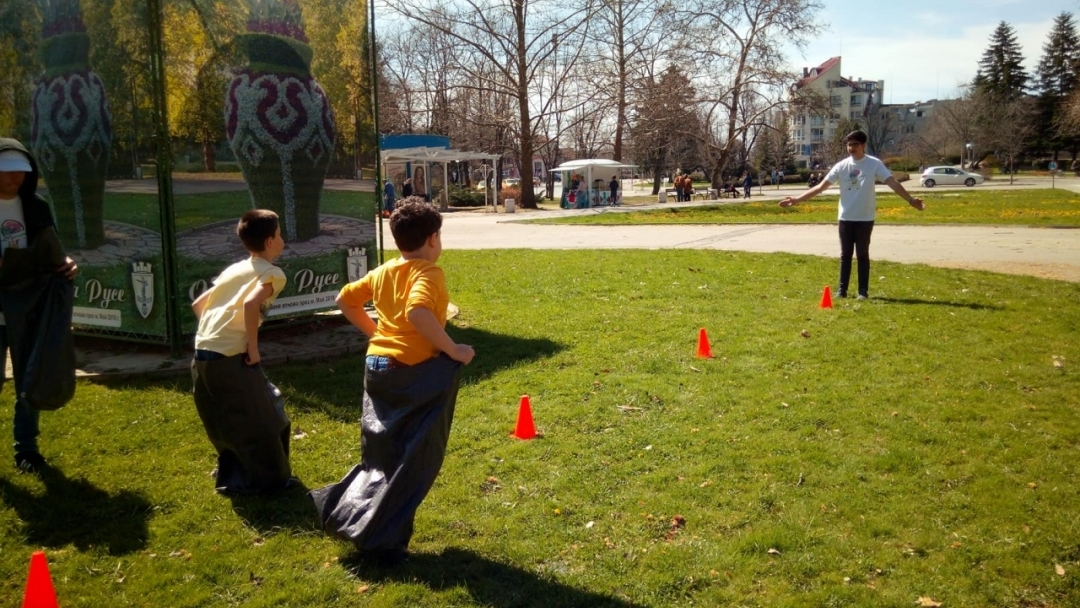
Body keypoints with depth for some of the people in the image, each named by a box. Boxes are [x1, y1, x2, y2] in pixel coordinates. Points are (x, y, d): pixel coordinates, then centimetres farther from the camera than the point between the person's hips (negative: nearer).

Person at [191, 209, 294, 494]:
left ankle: (231, 476, 37)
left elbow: (198, 305, 23)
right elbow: (251, 304, -24)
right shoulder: (272, 273, -5)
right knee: (264, 418, 7)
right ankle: (270, 479, 18)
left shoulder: (234, 269, 19)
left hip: (202, 356, 8)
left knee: (228, 423, 24)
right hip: (230, 358, -8)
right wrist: (253, 349, -16)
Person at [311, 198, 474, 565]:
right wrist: (453, 350, -21)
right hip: (413, 372, -7)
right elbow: (417, 313, -31)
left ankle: (345, 514, 23)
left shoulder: (383, 273, 11)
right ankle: (380, 542, 8)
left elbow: (345, 300, 20)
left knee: (381, 455, 23)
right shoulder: (428, 273, -12)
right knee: (412, 462, 4)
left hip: (376, 366, 8)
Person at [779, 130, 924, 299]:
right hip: (845, 217, 2)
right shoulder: (841, 166, 2)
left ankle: (863, 291, 11)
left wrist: (910, 200, -26)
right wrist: (797, 199, -2)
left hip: (865, 218, -2)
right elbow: (821, 186, 4)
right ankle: (842, 289, 15)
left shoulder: (874, 164, -5)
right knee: (845, 254, 8)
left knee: (862, 254, 4)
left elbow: (893, 183, -12)